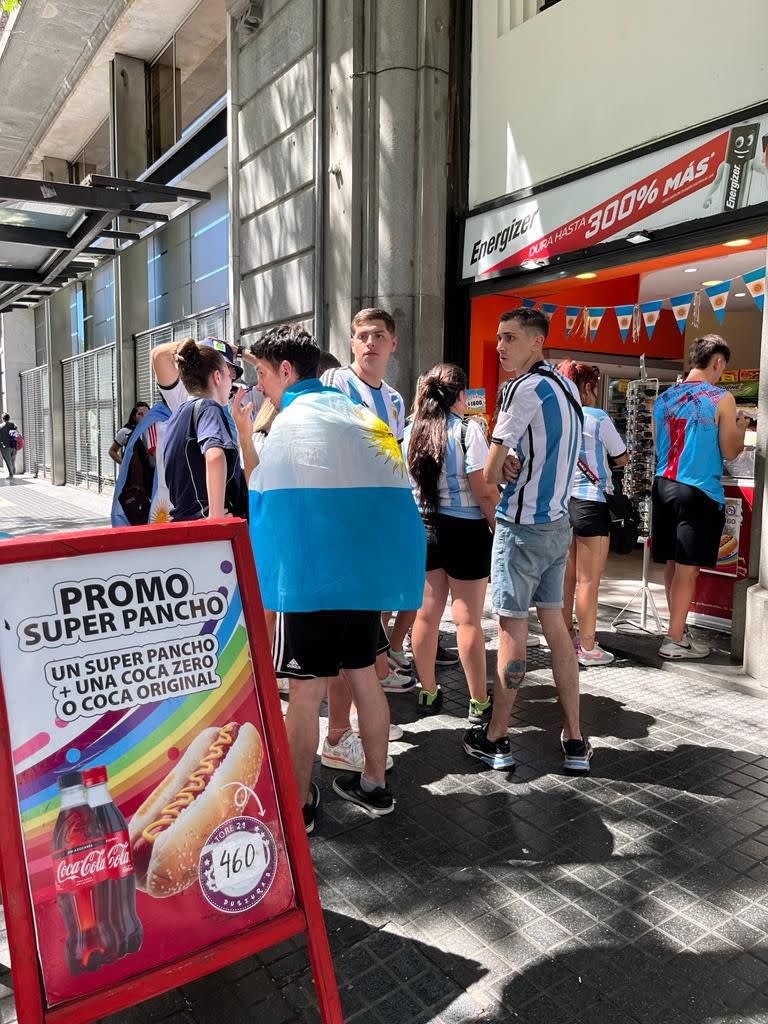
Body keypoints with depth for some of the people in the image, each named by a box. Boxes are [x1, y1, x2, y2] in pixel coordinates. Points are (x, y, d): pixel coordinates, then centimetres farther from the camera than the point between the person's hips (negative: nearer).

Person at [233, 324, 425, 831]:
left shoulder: (295, 417, -8)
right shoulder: (355, 411, 14)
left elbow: (264, 494, -5)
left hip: (314, 573, -8)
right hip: (366, 567, 8)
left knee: (305, 691, 2)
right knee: (364, 675, 17)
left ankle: (299, 804, 15)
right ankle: (374, 784, 30)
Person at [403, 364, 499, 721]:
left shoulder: (410, 432, 4)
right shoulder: (467, 430, -11)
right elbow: (485, 492, -14)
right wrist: (500, 531, -5)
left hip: (422, 529, 5)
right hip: (464, 531, -5)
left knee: (426, 614, 11)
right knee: (468, 619, 2)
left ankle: (427, 693, 23)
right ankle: (479, 701, 12)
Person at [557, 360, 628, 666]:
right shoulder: (598, 418, -10)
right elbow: (622, 458, 0)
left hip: (564, 501, 6)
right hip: (591, 503, -6)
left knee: (567, 577, 15)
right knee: (589, 581, 0)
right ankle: (587, 648, 8)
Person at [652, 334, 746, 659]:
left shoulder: (664, 398, 9)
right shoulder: (722, 399, -8)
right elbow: (730, 452, -3)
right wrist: (740, 430, 15)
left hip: (664, 486, 6)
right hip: (699, 492, -6)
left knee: (672, 563, 14)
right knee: (687, 567, 0)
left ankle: (678, 628, 26)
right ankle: (675, 641, 6)